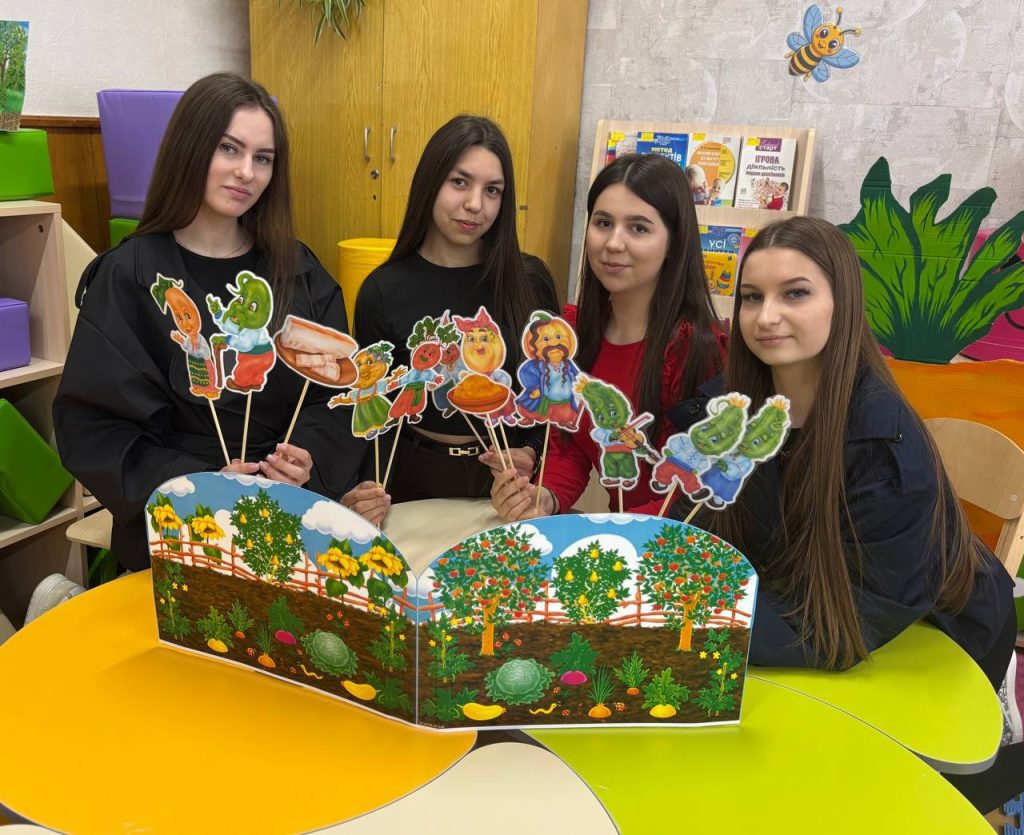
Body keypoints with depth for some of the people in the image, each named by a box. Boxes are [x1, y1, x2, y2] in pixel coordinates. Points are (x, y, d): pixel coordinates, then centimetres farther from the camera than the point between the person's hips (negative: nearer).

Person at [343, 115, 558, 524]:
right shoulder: (384, 291, -5)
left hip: (511, 480, 1)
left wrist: (531, 452, -9)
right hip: (417, 479, 0)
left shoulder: (530, 280, -2)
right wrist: (369, 493, -17)